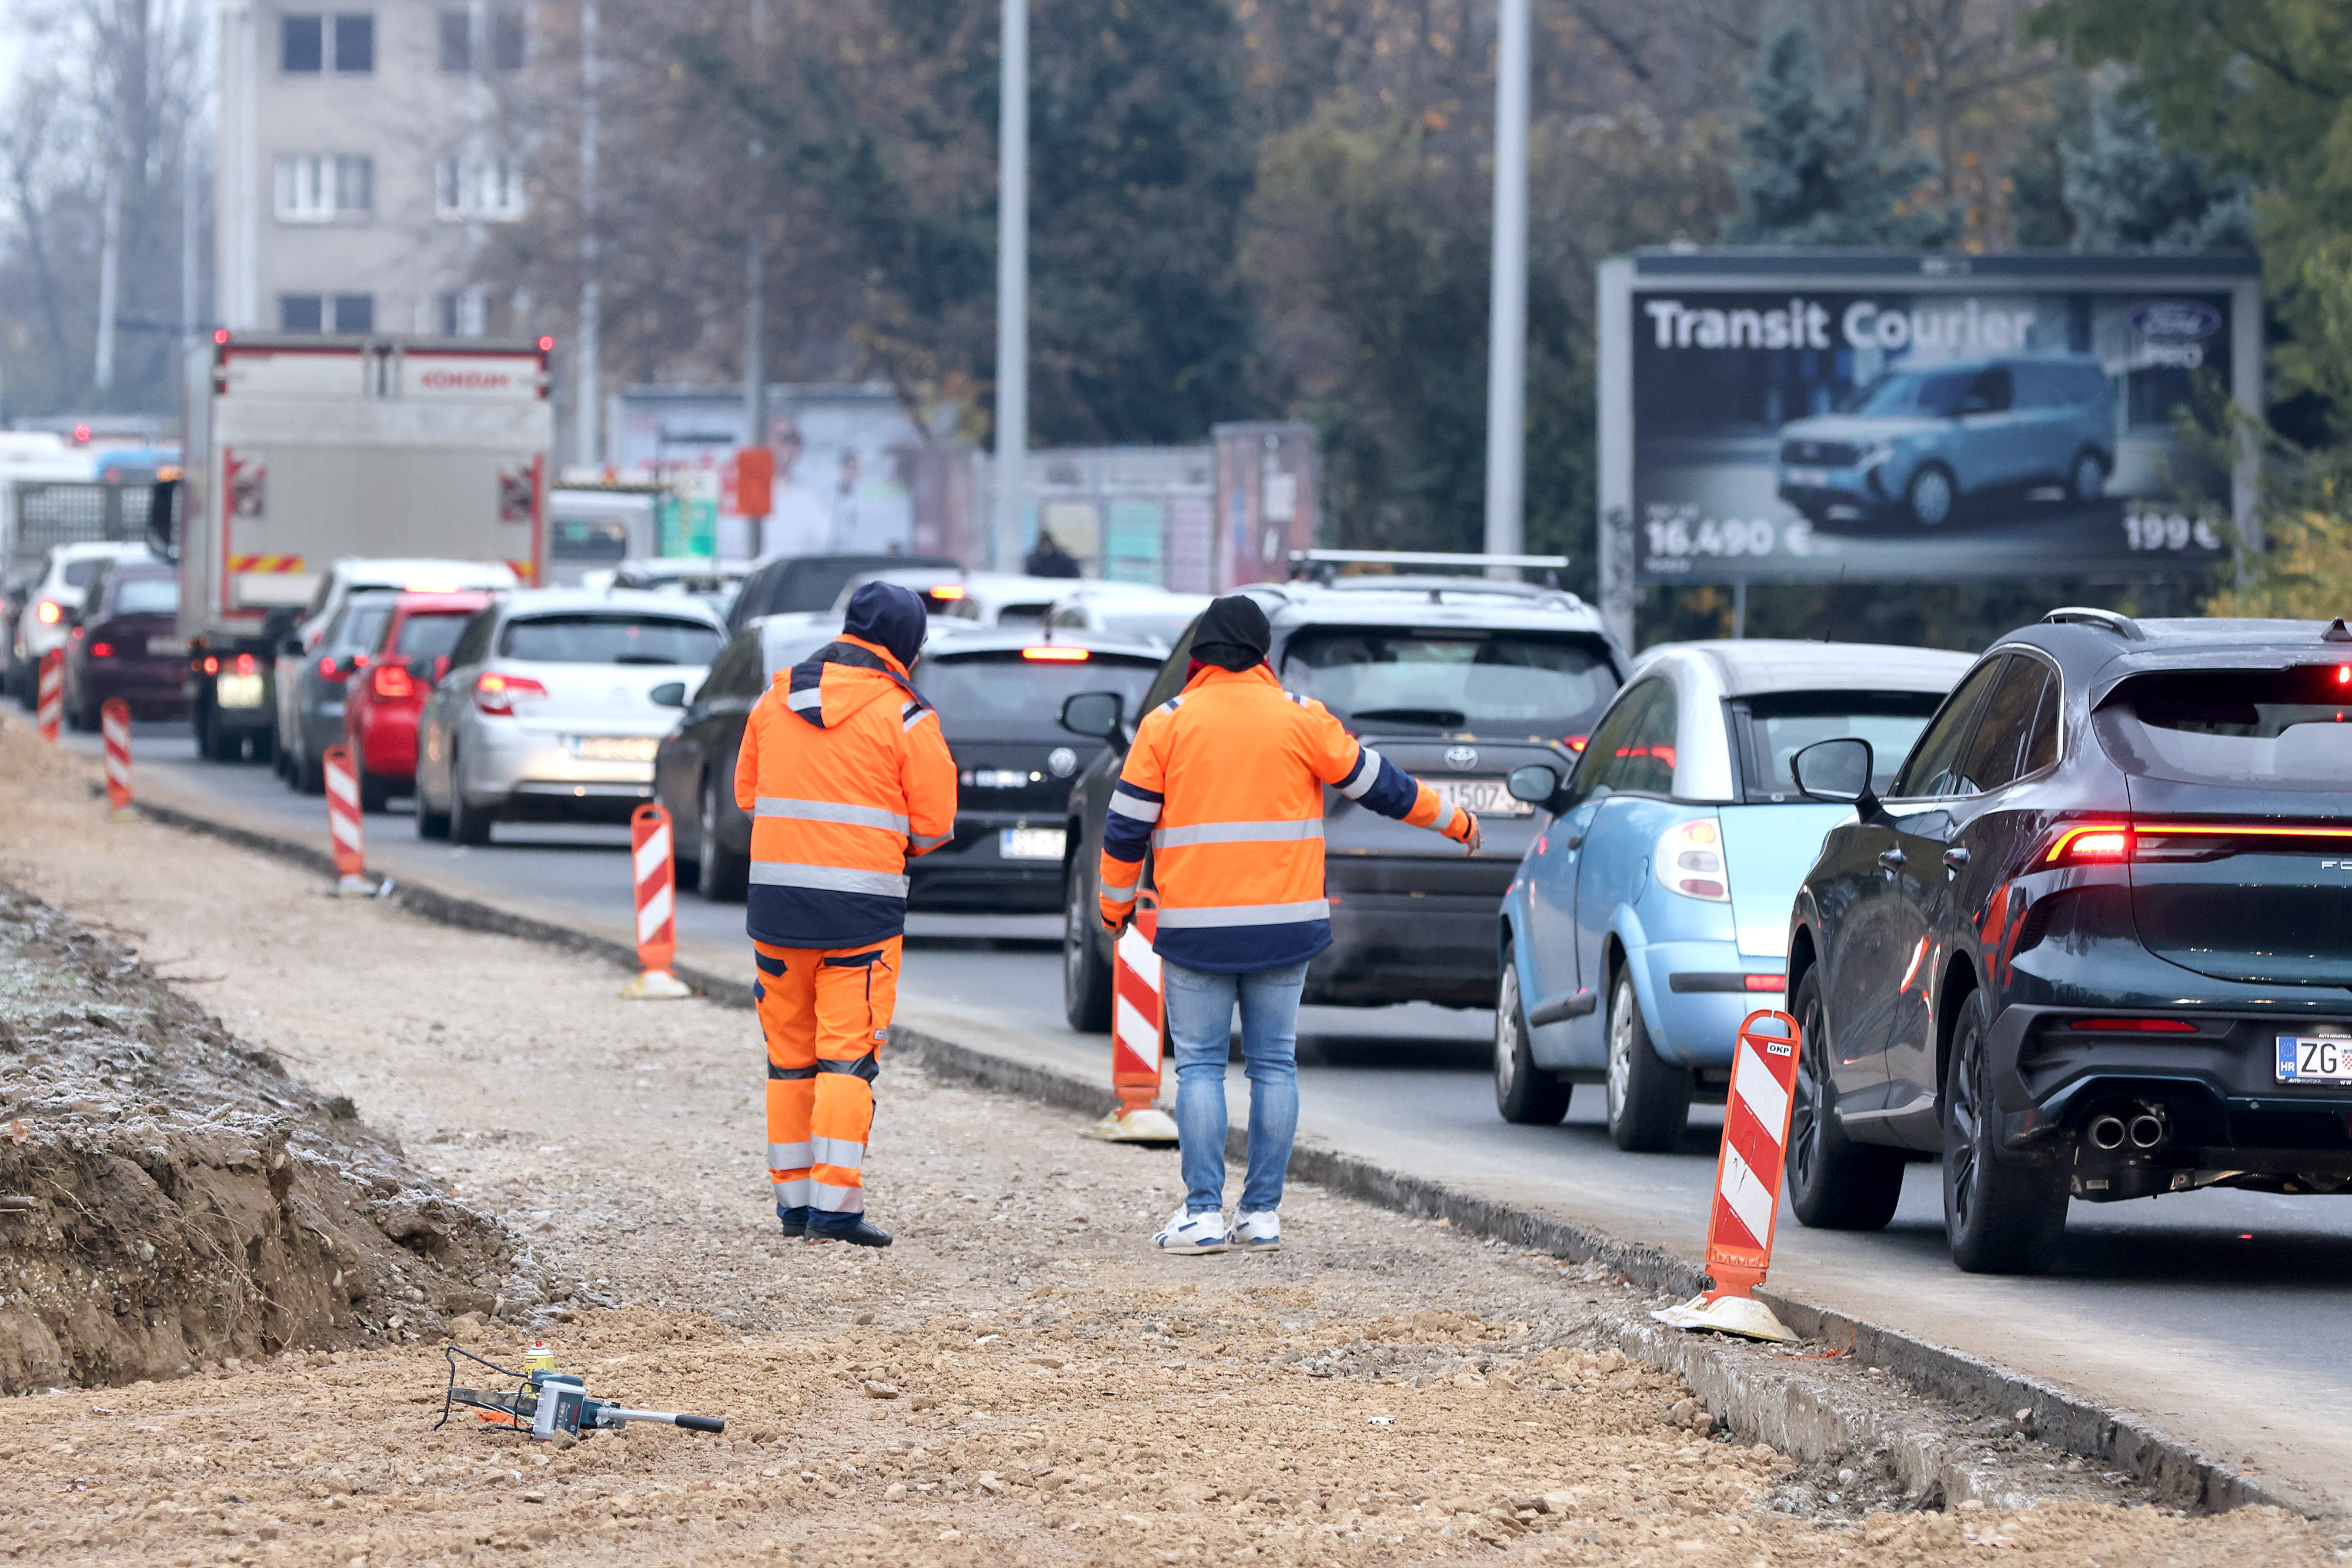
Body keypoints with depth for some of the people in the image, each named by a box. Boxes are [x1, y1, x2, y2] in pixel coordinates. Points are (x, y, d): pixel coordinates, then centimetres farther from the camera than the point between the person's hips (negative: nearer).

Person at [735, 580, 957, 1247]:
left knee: (790, 1054, 12)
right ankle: (836, 1203, -10)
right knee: (849, 1054, -3)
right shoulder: (905, 716, -6)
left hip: (776, 893, 4)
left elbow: (747, 793, 15)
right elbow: (934, 823, -4)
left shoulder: (775, 698, 9)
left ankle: (793, 1196, 15)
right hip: (862, 906, -4)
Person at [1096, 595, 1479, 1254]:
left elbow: (1126, 827, 1)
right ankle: (1262, 1214, 5)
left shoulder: (1168, 723, -1)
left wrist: (1115, 904, 16)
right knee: (1274, 1064, 7)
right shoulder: (1301, 719, 2)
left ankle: (1204, 1213, -5)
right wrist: (1455, 822, 25)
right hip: (1285, 925, 1)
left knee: (1199, 1066, 3)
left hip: (1196, 927, -1)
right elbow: (1376, 783, 11)